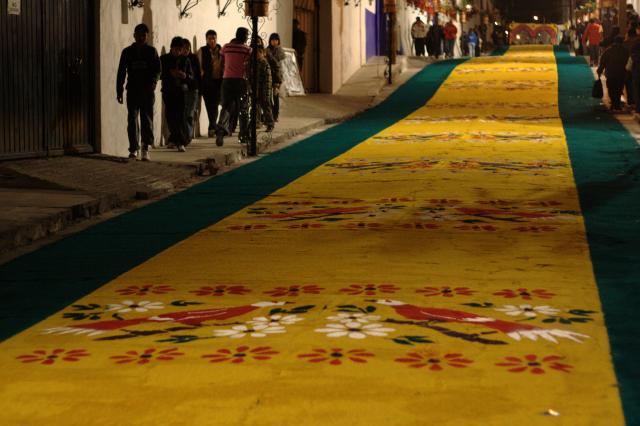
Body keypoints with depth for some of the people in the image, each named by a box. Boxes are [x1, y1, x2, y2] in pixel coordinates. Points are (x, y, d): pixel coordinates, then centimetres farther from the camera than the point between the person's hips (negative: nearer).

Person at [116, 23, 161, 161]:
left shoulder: (152, 51, 7)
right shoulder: (127, 52, 9)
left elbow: (157, 69, 3)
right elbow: (121, 72, 11)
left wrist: (154, 81, -17)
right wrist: (119, 91, 6)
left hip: (147, 90, -1)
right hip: (132, 89, 1)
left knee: (147, 119, -4)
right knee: (132, 119, -3)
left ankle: (146, 148, -1)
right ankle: (133, 148, -1)